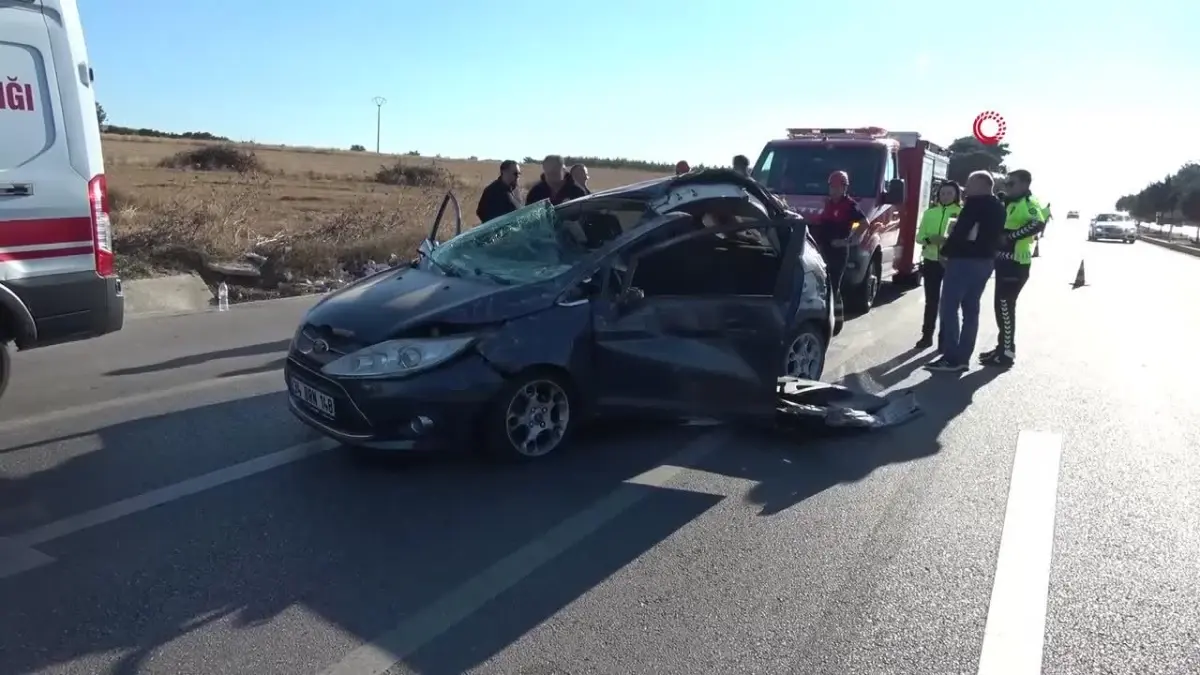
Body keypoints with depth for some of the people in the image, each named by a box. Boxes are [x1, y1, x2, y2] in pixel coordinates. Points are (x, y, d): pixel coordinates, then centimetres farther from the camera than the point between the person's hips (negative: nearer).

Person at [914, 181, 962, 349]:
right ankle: (927, 335, 17)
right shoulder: (930, 212, 10)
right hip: (931, 261, 3)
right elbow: (919, 236, 8)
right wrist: (929, 239, -13)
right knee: (931, 300, 9)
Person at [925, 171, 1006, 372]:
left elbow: (960, 231, -18)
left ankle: (952, 358, -8)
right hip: (985, 261, 9)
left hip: (964, 260, -9)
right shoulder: (999, 207, 16)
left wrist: (945, 251, -5)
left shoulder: (976, 203, -12)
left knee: (949, 308, -6)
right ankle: (962, 358, 12)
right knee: (971, 310, 10)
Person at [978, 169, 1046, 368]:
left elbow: (1038, 225, -31)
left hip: (1016, 263, -10)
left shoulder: (1029, 204, -12)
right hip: (1005, 261, 10)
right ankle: (1002, 347, 22)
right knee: (1001, 305, 14)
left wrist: (1009, 237, -26)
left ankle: (1007, 353, -2)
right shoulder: (1011, 204, 17)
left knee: (1005, 306, -7)